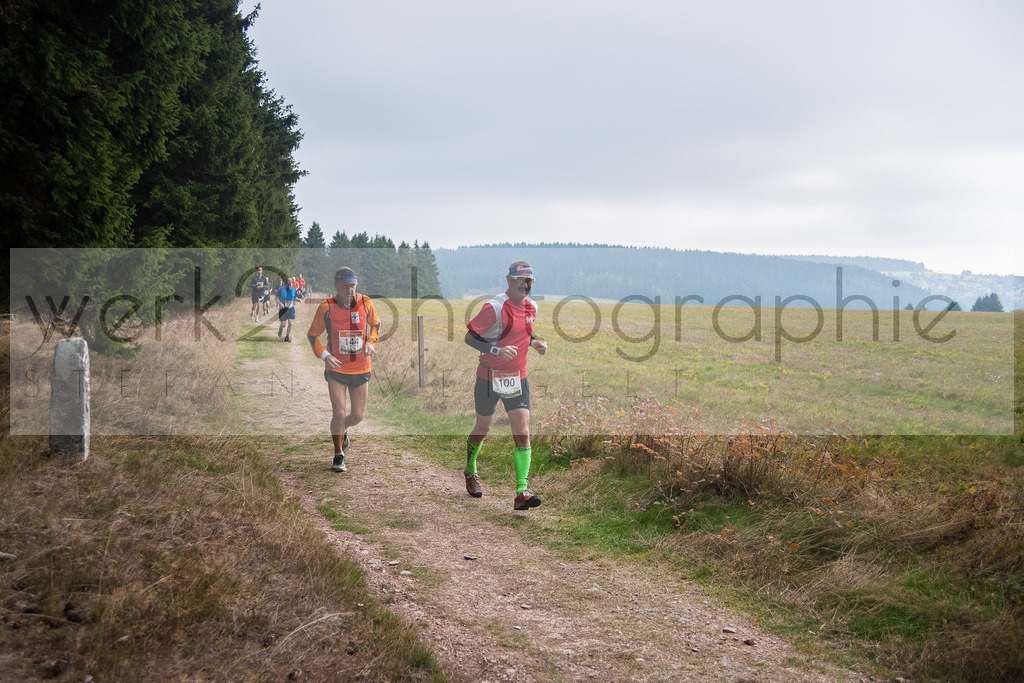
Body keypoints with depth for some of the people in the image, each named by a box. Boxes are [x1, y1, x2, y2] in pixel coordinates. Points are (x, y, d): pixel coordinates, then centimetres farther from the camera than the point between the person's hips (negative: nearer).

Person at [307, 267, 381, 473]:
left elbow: (375, 324, 13)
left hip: (361, 369, 2)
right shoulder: (326, 307, -11)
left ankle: (341, 430, 42)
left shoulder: (365, 303, -5)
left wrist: (371, 342, -6)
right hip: (336, 368, -2)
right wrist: (324, 355, -15)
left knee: (358, 416, 5)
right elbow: (312, 334, 0)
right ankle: (339, 456, 10)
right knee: (339, 413, -10)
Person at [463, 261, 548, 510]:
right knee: (482, 430, 13)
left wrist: (535, 343, 3)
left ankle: (522, 492, -14)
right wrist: (497, 350, -27)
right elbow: (469, 337, -14)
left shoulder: (531, 307, 5)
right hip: (490, 377, -4)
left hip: (517, 378, 5)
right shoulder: (494, 307, -16)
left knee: (523, 433, -10)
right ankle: (470, 471, 42)